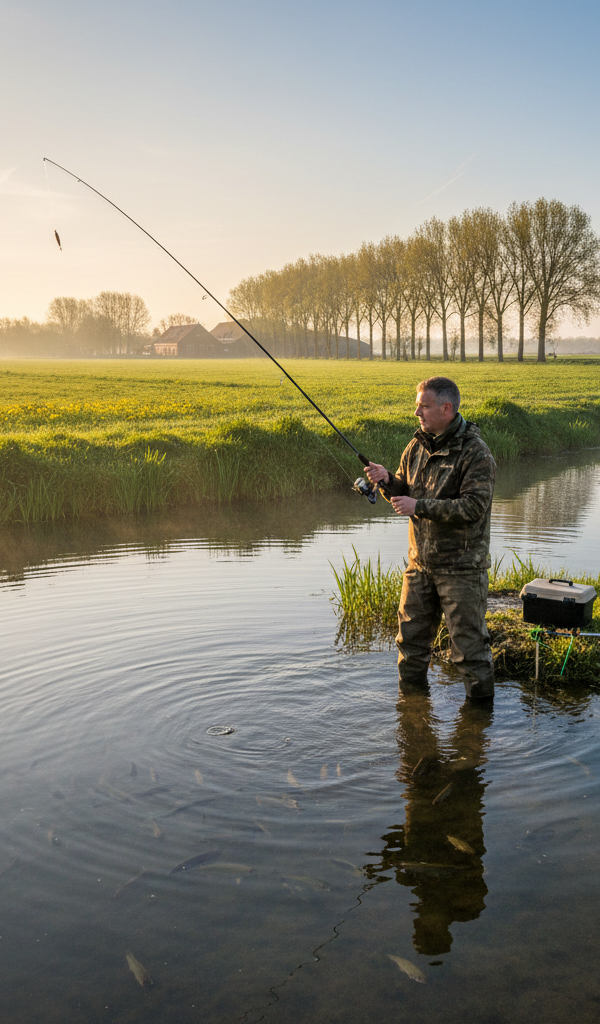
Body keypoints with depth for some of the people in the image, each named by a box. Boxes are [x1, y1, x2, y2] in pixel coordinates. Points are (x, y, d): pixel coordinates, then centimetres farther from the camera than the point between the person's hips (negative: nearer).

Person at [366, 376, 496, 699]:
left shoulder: (475, 452, -15)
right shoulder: (418, 445, 7)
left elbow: (474, 507, -23)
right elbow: (405, 491, 15)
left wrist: (419, 507, -24)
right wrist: (387, 480, -8)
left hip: (461, 566, -7)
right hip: (420, 561, 7)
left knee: (468, 642, 1)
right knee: (411, 636, 17)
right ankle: (411, 696, 35)